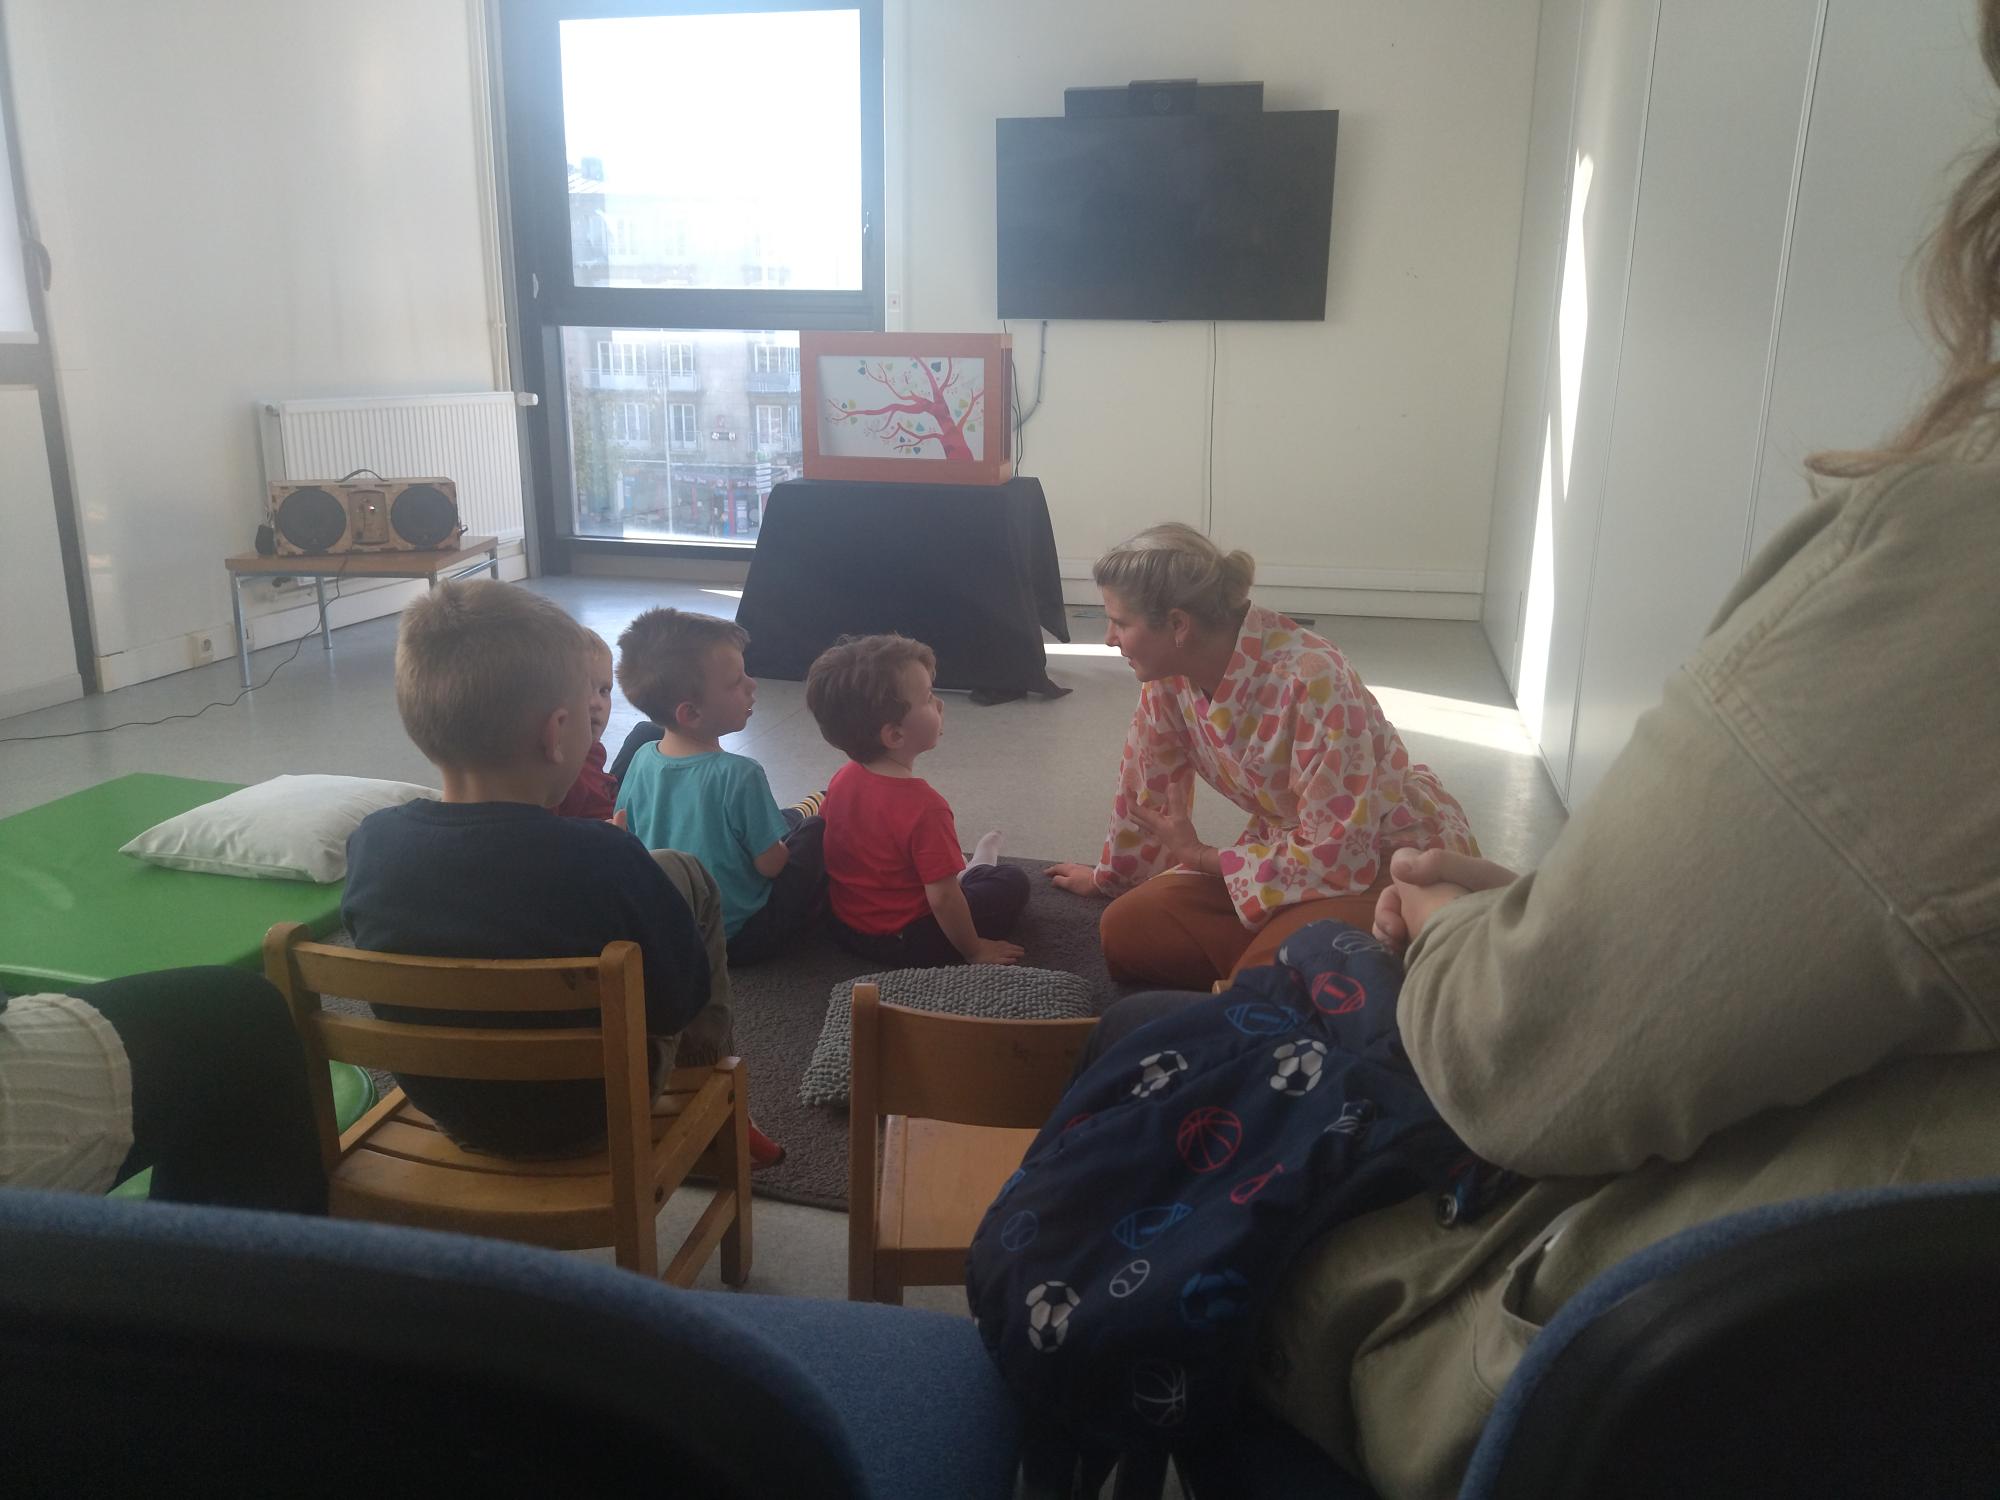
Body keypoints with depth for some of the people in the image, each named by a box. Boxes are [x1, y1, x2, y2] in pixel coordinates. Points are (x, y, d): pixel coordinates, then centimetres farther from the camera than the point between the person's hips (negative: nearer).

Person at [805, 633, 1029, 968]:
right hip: (905, 945, -7)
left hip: (846, 926, 7)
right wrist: (974, 950, -10)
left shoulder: (842, 780, -7)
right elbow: (942, 900, -26)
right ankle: (975, 873, 33)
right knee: (1013, 882, 9)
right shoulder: (922, 805, -30)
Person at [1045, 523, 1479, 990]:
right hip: (1289, 848, 7)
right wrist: (1110, 876, 22)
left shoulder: (1311, 680, -32)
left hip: (1398, 855, -7)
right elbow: (1146, 782, 8)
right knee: (1124, 933, -10)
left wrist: (1198, 857, -15)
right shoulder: (1169, 673, -10)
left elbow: (1339, 853, -27)